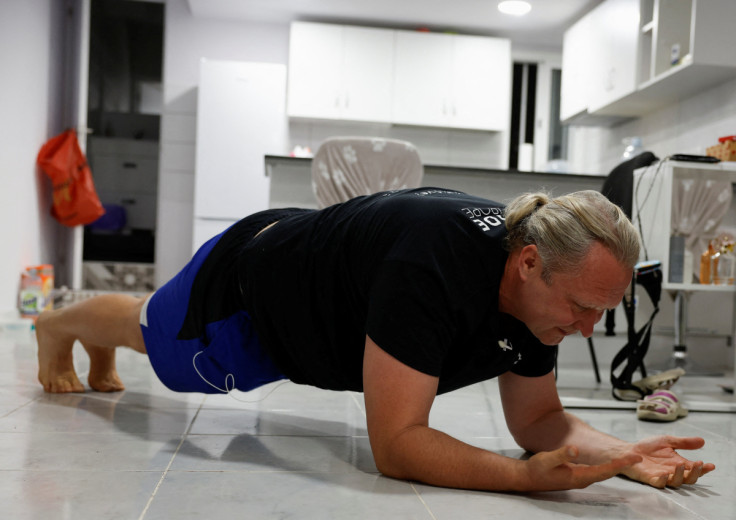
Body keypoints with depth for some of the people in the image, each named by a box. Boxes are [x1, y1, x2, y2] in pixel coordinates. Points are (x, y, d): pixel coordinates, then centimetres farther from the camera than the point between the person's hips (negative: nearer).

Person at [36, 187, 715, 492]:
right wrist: (527, 477, -52)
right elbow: (395, 444, -44)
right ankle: (59, 324, 62)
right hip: (245, 285, -6)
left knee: (160, 330, 36)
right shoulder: (435, 265, -46)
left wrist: (625, 453, -28)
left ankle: (99, 356, 70)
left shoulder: (542, 281, -20)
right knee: (149, 330, 27)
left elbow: (538, 419, -12)